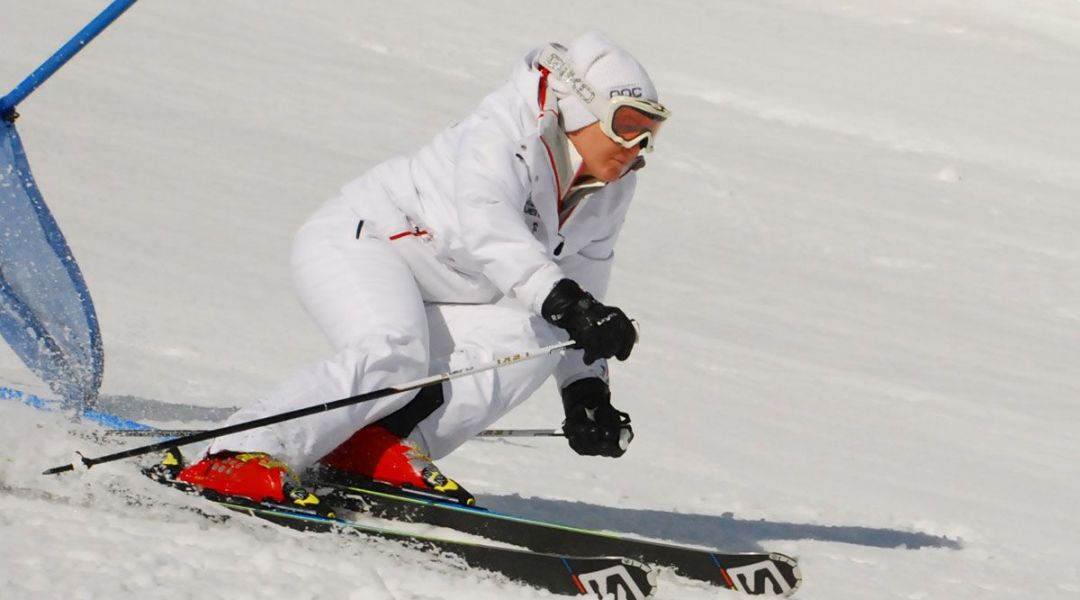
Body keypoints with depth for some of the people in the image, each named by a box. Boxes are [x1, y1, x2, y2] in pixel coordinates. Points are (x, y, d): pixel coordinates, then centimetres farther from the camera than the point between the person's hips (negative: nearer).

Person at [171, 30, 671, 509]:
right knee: (395, 353, -36)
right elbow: (485, 222, -40)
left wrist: (585, 390, 2)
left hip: (436, 302, 8)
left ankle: (380, 443, -22)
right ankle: (237, 459, -40)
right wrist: (563, 301, -51)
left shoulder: (607, 194, 5)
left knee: (534, 341, -18)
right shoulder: (507, 133, -21)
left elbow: (583, 292, 15)